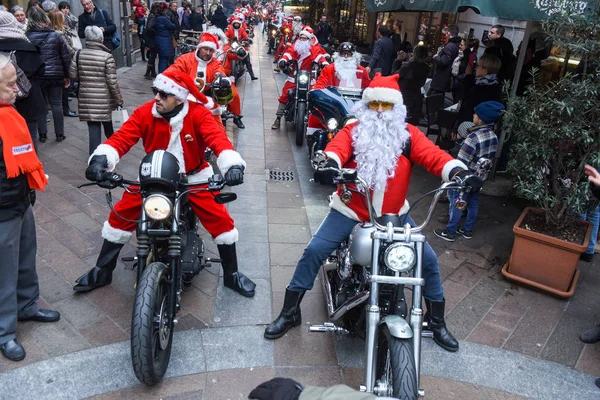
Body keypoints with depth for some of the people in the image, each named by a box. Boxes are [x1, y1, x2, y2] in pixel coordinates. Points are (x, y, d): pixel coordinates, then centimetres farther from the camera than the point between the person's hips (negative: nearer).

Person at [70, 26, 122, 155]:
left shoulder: (79, 54, -1)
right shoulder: (107, 56, -13)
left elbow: (72, 75, 3)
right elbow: (112, 81, -13)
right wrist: (119, 99, -3)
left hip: (86, 97, 2)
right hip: (104, 98, -2)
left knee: (93, 126, 5)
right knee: (107, 123, 22)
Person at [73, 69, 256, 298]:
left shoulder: (198, 114, -19)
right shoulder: (145, 113, -13)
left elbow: (217, 138, -33)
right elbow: (122, 137, -21)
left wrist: (233, 164, -52)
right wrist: (101, 158, -42)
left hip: (193, 177, -2)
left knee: (221, 220, -10)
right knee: (120, 216, -2)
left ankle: (232, 275, 12)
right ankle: (102, 272, 20)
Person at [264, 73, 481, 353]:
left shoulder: (408, 135, -2)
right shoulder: (352, 131, -5)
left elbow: (434, 155, -15)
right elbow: (336, 149, -25)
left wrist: (459, 173, -35)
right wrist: (329, 165, -49)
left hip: (394, 215, 2)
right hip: (350, 211, -1)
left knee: (428, 259, 1)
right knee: (314, 251, -11)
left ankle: (436, 321, 24)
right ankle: (289, 313, 8)